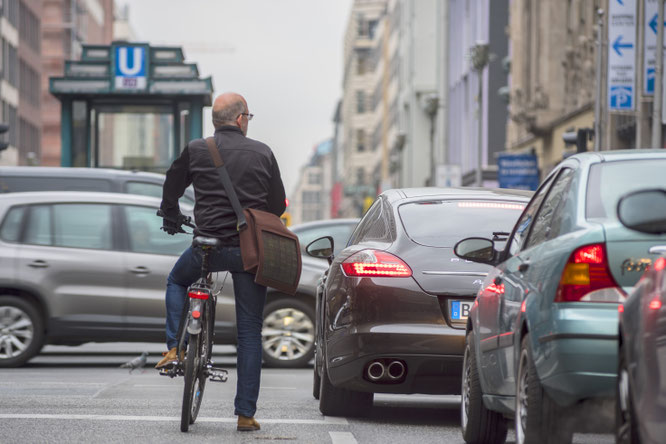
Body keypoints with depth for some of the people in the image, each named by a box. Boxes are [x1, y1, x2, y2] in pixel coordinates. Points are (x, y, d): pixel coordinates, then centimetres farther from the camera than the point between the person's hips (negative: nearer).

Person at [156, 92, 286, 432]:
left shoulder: (196, 151, 2)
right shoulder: (262, 153, 3)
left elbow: (171, 190, 14)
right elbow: (278, 205, 11)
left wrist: (171, 222, 34)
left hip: (208, 246, 0)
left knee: (177, 281, 32)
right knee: (250, 333, 7)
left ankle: (175, 348, 14)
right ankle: (245, 413, 6)